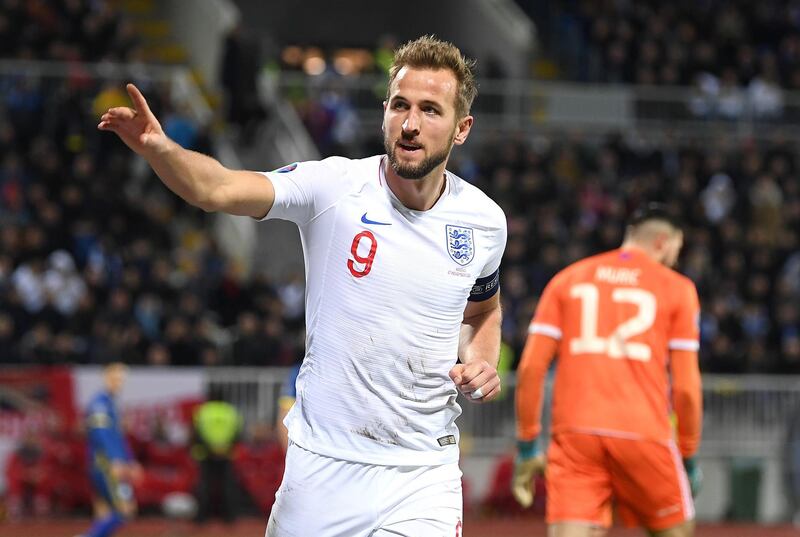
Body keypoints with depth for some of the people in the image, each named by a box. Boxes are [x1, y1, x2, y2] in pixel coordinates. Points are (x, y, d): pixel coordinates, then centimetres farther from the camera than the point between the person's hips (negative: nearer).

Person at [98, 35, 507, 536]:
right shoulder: (336, 186, -10)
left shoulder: (485, 222, 1)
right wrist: (158, 147, -44)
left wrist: (482, 361, 0)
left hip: (421, 476, 1)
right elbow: (218, 188, -24)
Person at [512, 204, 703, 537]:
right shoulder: (677, 288, 8)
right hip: (644, 431, -2)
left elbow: (530, 368, 7)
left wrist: (526, 446, 12)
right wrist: (688, 457, 14)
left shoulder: (567, 279, 14)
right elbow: (685, 387, 3)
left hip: (574, 433, 2)